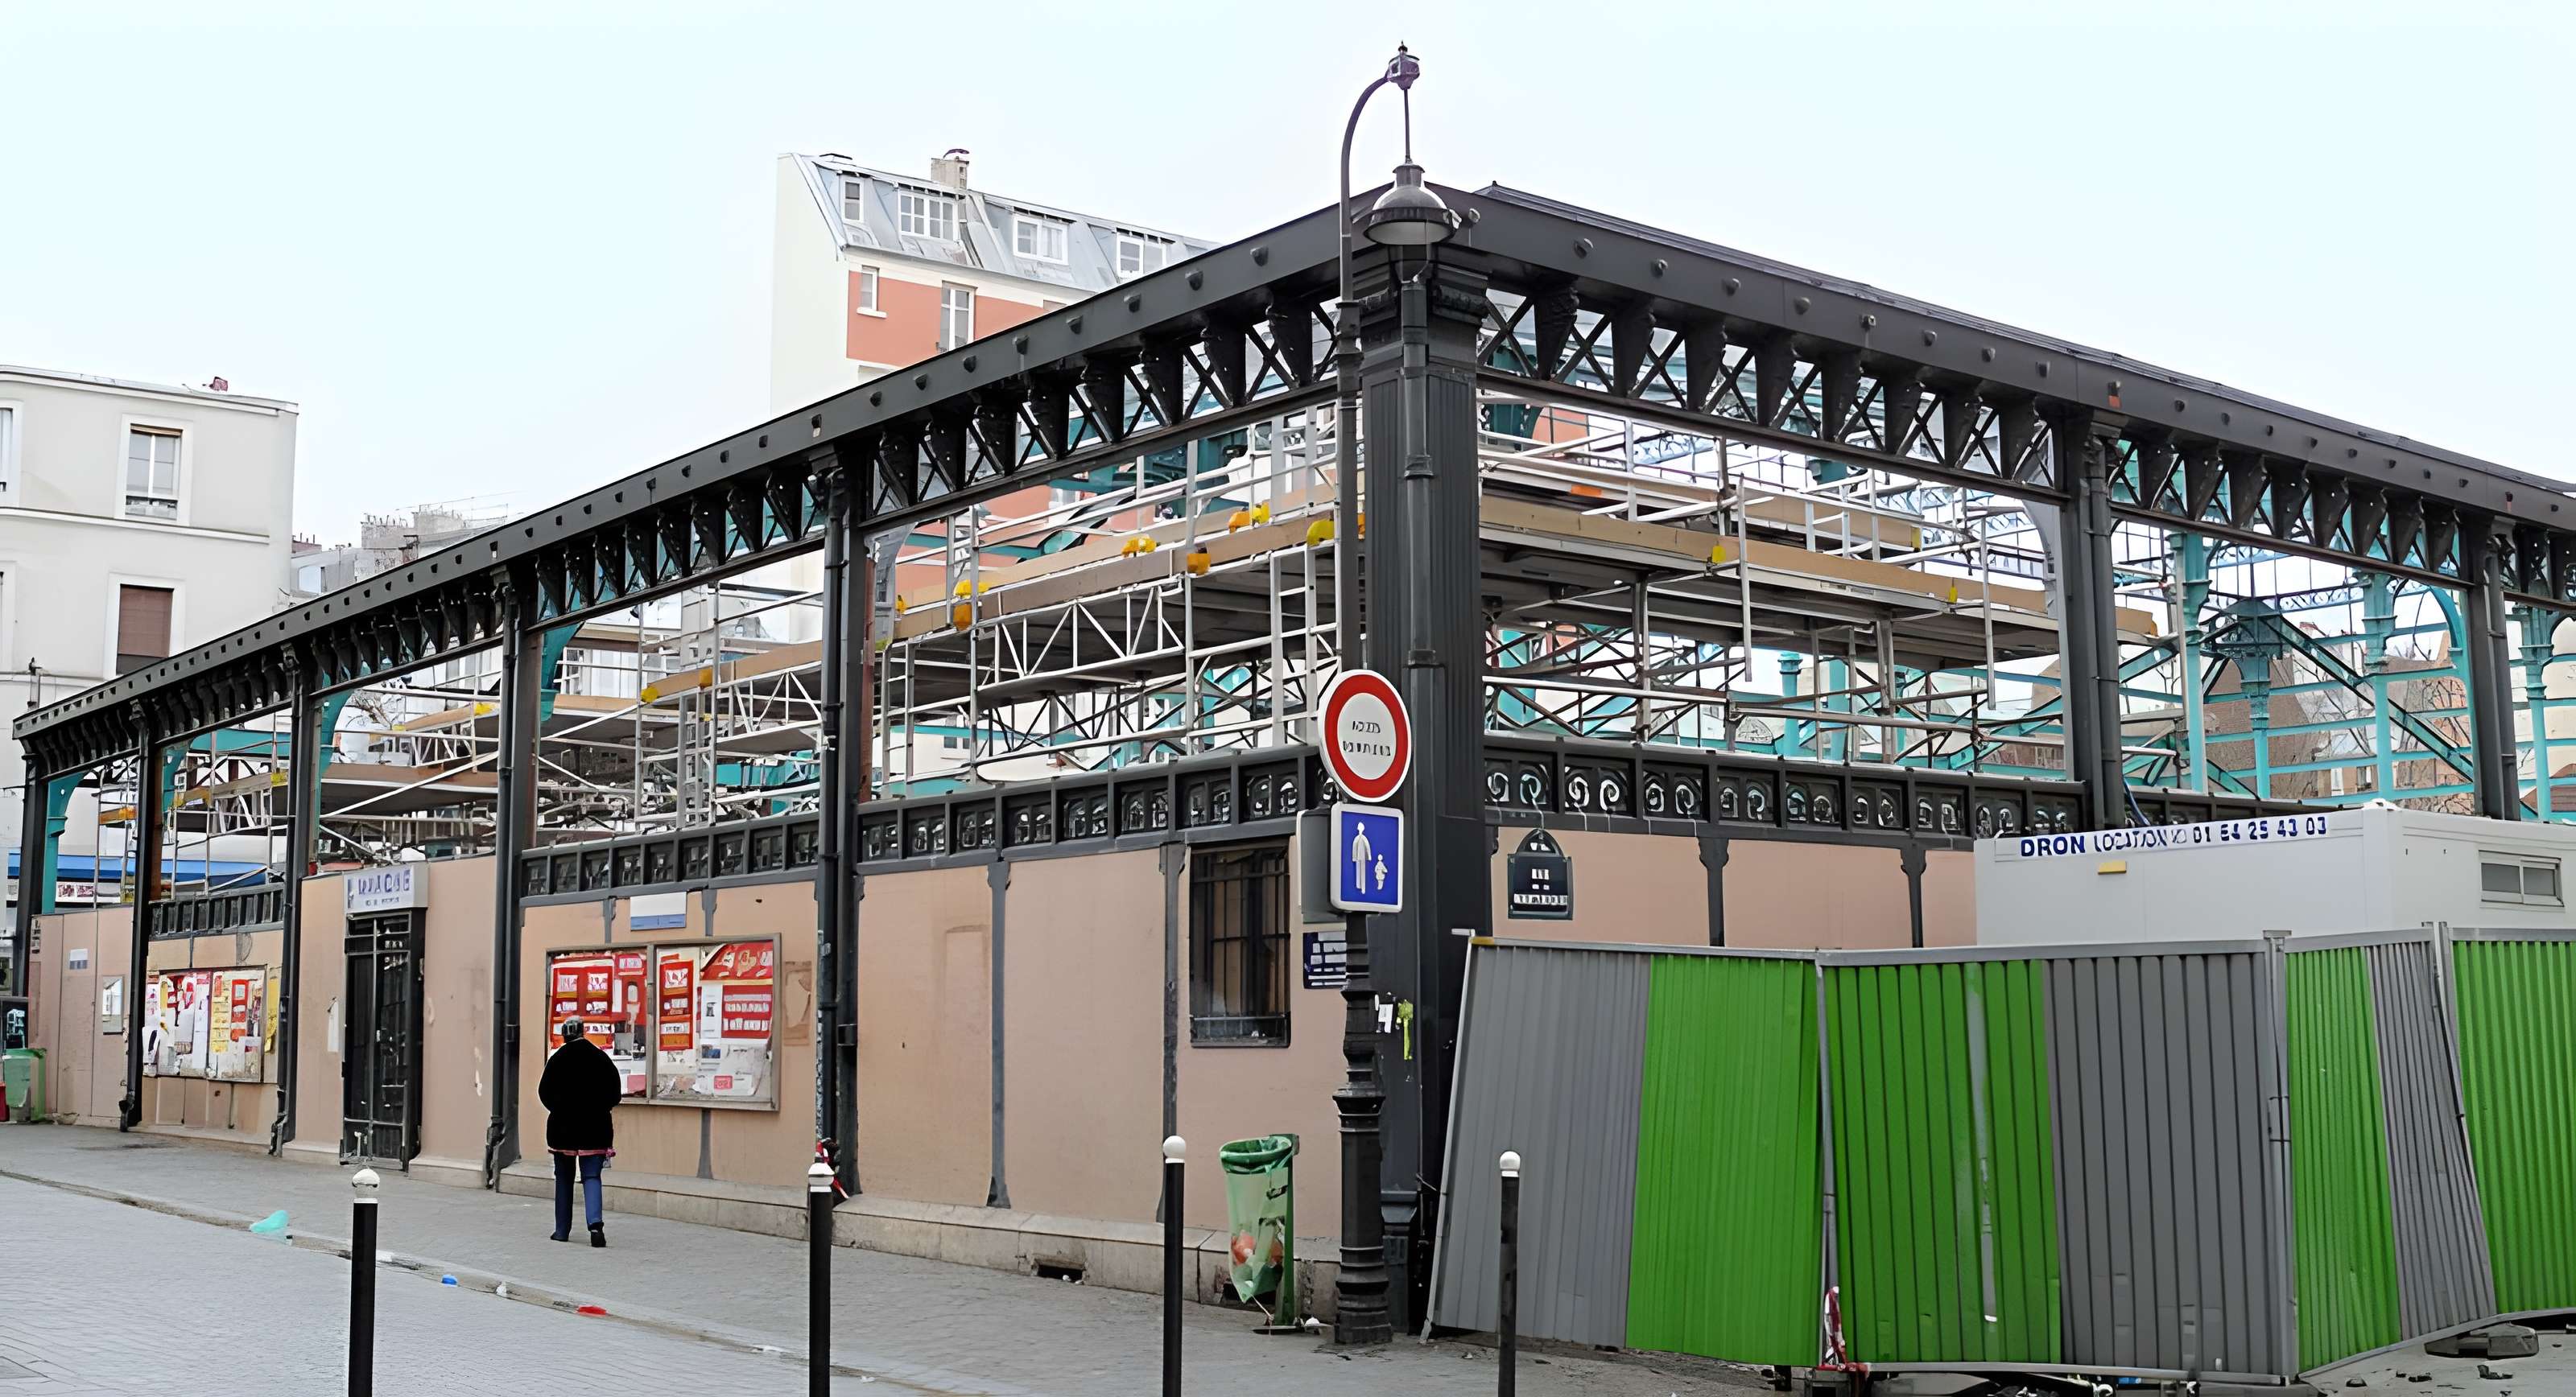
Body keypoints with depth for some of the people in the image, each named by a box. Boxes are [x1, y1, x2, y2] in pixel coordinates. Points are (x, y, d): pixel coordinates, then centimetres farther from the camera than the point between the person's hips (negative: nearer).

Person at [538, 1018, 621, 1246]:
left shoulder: (557, 1059, -6)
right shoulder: (600, 1058, -3)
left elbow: (544, 1092, -4)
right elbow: (616, 1092, 0)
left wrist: (560, 1110, 13)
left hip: (563, 1127, 0)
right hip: (594, 1128, 0)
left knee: (564, 1178, 13)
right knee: (591, 1177, 2)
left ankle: (562, 1230, 18)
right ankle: (595, 1223, -19)